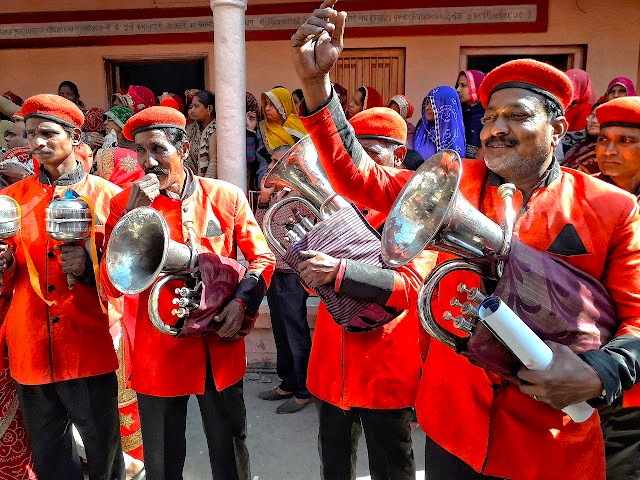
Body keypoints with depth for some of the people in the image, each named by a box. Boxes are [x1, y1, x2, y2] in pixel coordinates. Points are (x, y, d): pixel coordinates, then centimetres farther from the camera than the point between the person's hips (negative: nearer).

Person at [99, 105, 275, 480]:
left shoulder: (227, 196, -3)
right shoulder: (125, 204, -4)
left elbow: (262, 257, 4)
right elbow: (114, 287, -10)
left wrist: (242, 301, -13)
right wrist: (133, 216, -20)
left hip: (221, 347, 1)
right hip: (159, 351, 0)